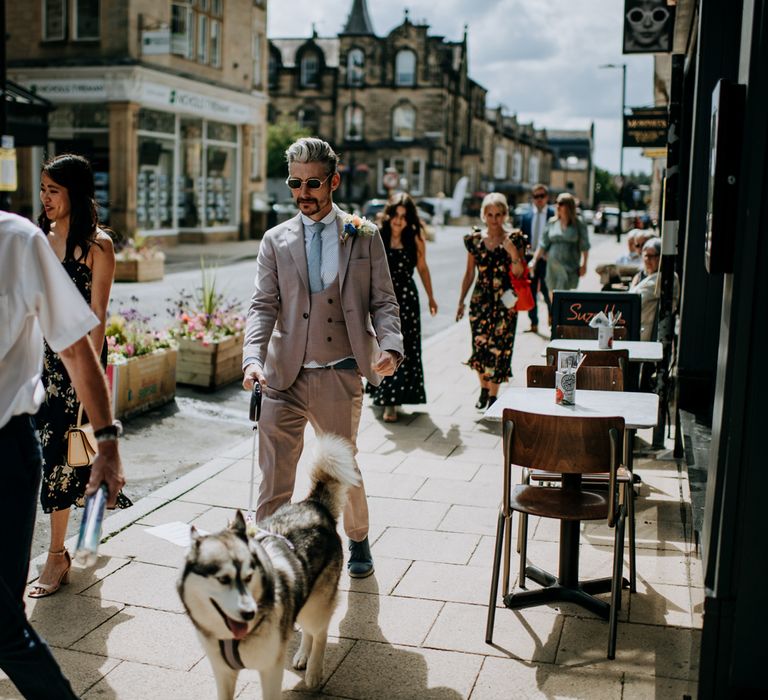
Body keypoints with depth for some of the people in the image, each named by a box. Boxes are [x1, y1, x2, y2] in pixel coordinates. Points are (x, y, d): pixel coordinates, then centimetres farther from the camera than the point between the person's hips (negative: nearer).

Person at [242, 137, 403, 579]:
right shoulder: (276, 240, 7)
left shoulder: (365, 236, 4)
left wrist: (391, 347, -16)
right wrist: (253, 356, -17)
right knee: (275, 473, 2)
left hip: (340, 375, -1)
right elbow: (263, 306, 0)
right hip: (283, 376, 1)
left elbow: (383, 301, 2)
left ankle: (359, 540, 39)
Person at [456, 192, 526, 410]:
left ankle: (493, 394, 11)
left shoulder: (513, 240, -1)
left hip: (504, 302, -2)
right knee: (480, 345, 0)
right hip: (480, 300, 2)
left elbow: (519, 273, -7)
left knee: (499, 347, -3)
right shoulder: (474, 240, 5)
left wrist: (513, 253, -23)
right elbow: (469, 274, 12)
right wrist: (461, 301, 11)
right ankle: (484, 389, 24)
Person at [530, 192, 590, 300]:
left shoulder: (579, 225, -1)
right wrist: (534, 260, 4)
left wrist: (583, 265, -3)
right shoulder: (552, 223, 7)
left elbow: (584, 247, 1)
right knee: (552, 296, 7)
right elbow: (543, 244, 10)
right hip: (552, 266, 4)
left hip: (570, 267, -4)